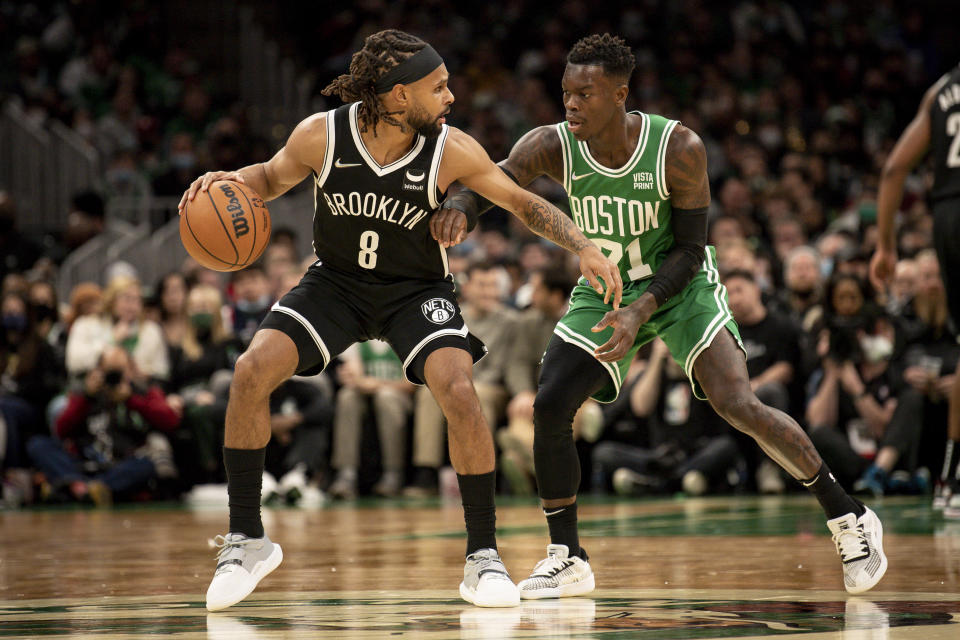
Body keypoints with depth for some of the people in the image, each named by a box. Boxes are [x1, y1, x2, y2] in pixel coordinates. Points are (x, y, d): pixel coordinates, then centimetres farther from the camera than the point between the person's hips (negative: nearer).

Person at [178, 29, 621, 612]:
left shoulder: (452, 151, -20)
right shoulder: (321, 135, -19)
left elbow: (523, 202, -7)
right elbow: (273, 178, 2)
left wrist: (584, 247, -21)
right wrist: (231, 179, -20)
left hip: (418, 290, -1)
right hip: (336, 280, 1)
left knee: (459, 392, -25)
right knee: (252, 372, -18)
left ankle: (484, 559, -11)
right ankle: (248, 540, -2)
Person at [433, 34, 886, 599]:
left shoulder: (679, 149, -25)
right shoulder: (552, 147, -19)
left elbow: (689, 251, -19)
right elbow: (488, 186, -15)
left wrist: (640, 311, -33)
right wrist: (457, 208, -40)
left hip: (679, 286, -4)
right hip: (604, 290, 4)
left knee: (739, 407, -20)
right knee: (550, 407, -11)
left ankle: (850, 517, -3)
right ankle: (567, 559, 6)